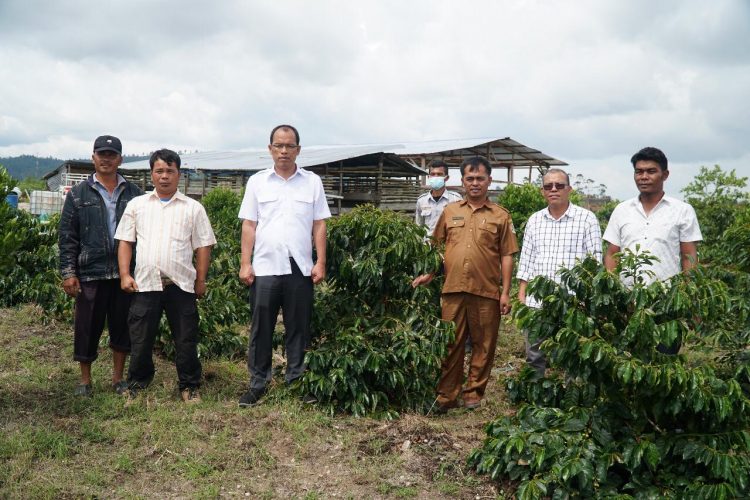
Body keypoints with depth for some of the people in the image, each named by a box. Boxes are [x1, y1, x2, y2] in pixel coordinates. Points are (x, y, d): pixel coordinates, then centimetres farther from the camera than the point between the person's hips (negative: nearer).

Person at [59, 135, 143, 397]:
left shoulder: (133, 193, 8)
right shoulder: (78, 194, 4)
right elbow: (67, 237, 2)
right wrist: (68, 272, -5)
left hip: (124, 273, 1)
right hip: (90, 273, -1)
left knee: (122, 326, 8)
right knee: (87, 328, 5)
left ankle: (118, 378, 22)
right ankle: (85, 381, 20)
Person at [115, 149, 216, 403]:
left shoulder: (193, 208, 5)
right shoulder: (137, 205, 10)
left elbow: (203, 246, 5)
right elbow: (125, 242, 10)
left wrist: (201, 281, 0)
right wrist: (124, 275, 0)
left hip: (181, 284, -1)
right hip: (145, 283, 1)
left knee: (186, 339, 5)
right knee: (140, 339, 8)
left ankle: (190, 386, 18)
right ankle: (137, 384, 24)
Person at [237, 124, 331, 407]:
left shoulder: (312, 182, 7)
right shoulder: (257, 182, 7)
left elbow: (319, 225, 6)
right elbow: (249, 226, 5)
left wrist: (320, 263, -2)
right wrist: (245, 264, -2)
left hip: (300, 267, 0)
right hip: (265, 267, 0)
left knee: (299, 328, 7)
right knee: (261, 328, 4)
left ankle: (296, 381, 18)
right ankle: (258, 383, 15)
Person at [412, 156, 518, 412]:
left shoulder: (500, 216, 3)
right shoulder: (450, 211, 10)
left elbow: (506, 256, 2)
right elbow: (437, 246, 17)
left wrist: (506, 292, -2)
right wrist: (429, 274, 8)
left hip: (486, 292, -1)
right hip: (453, 289, 2)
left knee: (483, 345, 6)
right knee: (451, 344, 6)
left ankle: (474, 393, 21)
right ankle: (447, 395, 15)